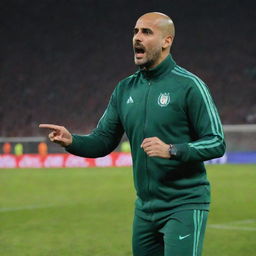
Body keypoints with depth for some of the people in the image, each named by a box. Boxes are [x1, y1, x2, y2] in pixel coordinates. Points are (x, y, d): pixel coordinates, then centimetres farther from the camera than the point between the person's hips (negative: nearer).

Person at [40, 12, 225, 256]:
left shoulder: (189, 85, -9)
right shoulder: (125, 89, 9)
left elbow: (216, 142, -11)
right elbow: (103, 140, 9)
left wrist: (172, 150, -25)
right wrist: (71, 141, -10)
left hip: (184, 206, -6)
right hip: (145, 207, 6)